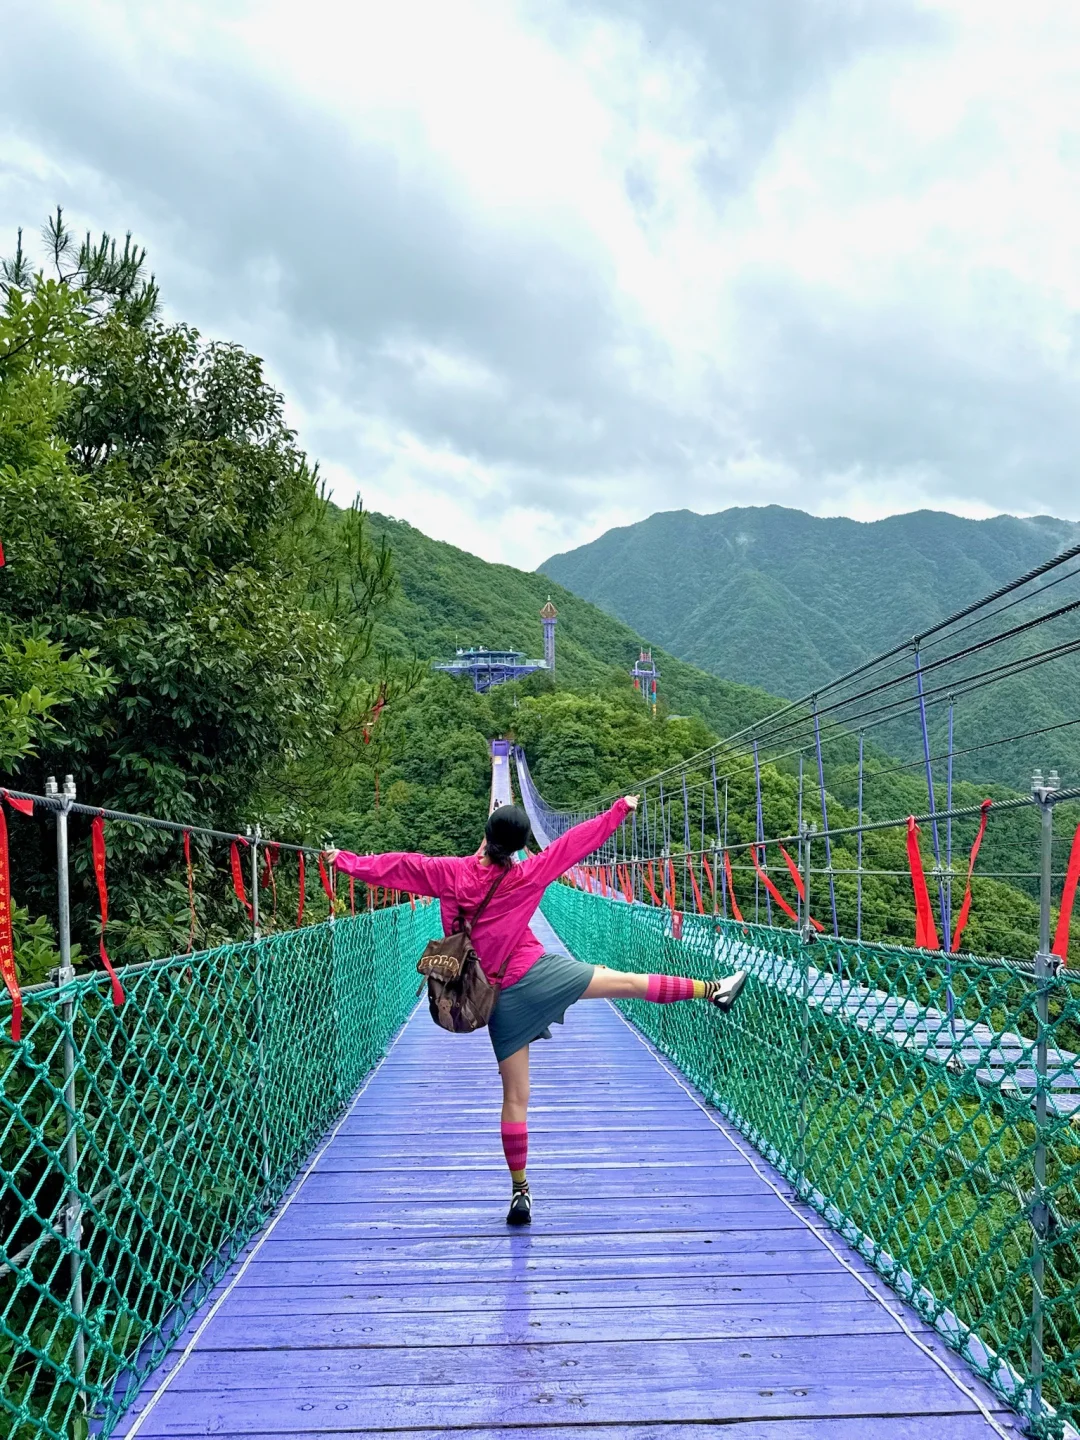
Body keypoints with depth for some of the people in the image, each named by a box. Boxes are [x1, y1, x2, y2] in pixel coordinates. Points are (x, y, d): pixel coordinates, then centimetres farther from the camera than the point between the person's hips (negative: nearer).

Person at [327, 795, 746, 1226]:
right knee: (630, 983, 6)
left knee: (515, 1099, 8)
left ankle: (520, 1191, 14)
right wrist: (620, 809, 14)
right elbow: (577, 841, 4)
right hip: (537, 973, -3)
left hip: (500, 1000, 3)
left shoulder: (450, 873, -3)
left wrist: (345, 860, 16)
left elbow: (396, 866, 3)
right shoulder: (527, 875, -4)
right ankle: (711, 989, 11)